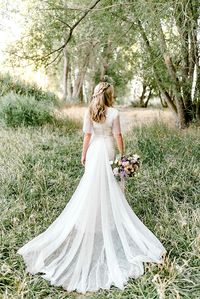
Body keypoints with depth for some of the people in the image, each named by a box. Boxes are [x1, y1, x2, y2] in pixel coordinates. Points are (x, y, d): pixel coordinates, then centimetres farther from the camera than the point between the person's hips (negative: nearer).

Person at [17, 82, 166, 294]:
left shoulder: (89, 112, -6)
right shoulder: (114, 113, -11)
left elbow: (87, 136, -5)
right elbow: (118, 136, -8)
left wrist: (83, 154, 5)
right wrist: (123, 155, 3)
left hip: (94, 151, 2)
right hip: (109, 151, -1)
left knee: (91, 187, 13)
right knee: (110, 188, 11)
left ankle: (93, 219, 24)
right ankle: (109, 219, 22)